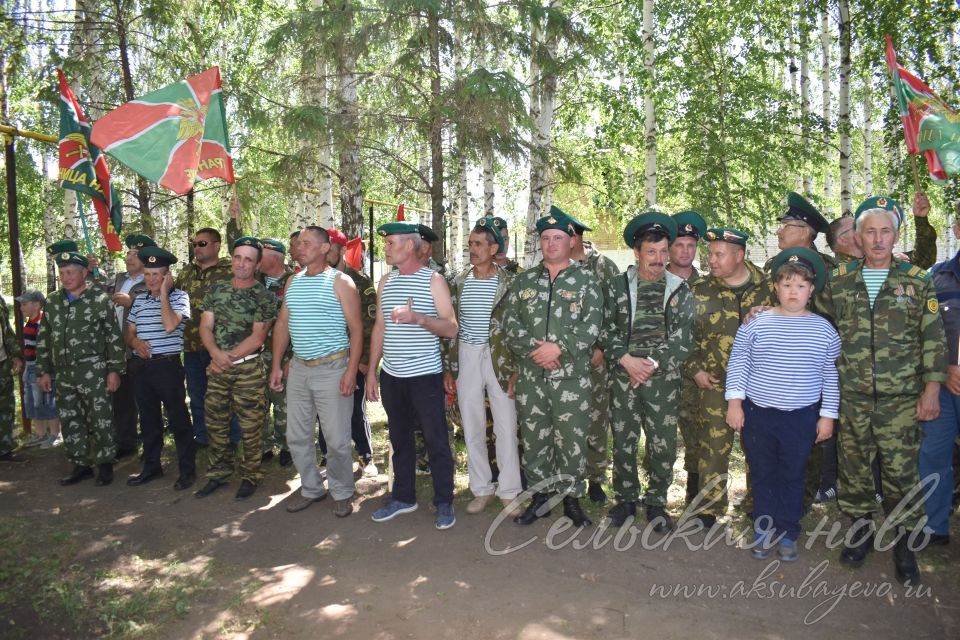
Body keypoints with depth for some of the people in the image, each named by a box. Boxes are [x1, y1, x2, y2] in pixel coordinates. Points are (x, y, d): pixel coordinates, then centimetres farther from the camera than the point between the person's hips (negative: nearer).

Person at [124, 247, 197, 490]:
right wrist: (135, 342, -6)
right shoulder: (139, 300, 12)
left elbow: (170, 325, -21)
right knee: (148, 418, 15)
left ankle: (187, 470, 8)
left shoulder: (179, 296, -5)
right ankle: (151, 467, 27)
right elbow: (129, 332, 17)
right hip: (140, 366, 6)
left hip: (168, 365, -6)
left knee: (178, 418, -1)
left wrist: (164, 293, -14)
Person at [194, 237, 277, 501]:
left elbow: (257, 337, -11)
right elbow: (205, 327, 2)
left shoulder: (264, 296, -6)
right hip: (217, 367, 4)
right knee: (215, 424, 12)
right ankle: (218, 473, 28)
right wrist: (216, 353, -16)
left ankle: (250, 476, 16)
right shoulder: (216, 289, 6)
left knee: (250, 427, 1)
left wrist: (229, 357, -14)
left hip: (249, 368, -4)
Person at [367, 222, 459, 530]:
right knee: (400, 438, 15)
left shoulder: (433, 280, -6)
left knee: (436, 440, 3)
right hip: (391, 376, 5)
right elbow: (379, 328, 14)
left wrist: (417, 317, -25)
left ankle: (444, 503, 15)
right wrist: (371, 371, 11)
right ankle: (403, 497, 29)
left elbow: (451, 328, -10)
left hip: (424, 375, -5)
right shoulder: (386, 282, 10)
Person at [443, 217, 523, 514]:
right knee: (472, 428, 9)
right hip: (466, 358, 3)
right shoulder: (459, 283, 6)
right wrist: (448, 369, 5)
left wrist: (516, 369, -7)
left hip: (499, 359, -3)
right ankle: (481, 489, 23)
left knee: (506, 428, 2)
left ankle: (509, 490, 16)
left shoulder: (508, 282, -3)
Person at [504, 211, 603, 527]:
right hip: (530, 376, 3)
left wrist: (559, 347, -17)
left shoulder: (585, 281, 2)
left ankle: (572, 498, 20)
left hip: (572, 375, -3)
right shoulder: (524, 280, 9)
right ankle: (540, 496, 24)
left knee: (571, 438, 3)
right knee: (533, 437, 10)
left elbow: (592, 326, -7)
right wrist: (533, 349, -11)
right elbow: (509, 322, 3)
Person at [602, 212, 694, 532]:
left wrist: (651, 364, -12)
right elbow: (606, 330, 2)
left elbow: (682, 339, -2)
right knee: (623, 442, 7)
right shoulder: (618, 286, 4)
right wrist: (626, 359, -12)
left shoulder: (680, 289, 4)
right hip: (623, 375, 1)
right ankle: (626, 499, 24)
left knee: (663, 445, 3)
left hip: (663, 378, 0)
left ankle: (656, 502, 21)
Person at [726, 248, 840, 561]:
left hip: (802, 418, 1)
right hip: (758, 413, 0)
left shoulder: (823, 329, 1)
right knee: (762, 474, 11)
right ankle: (764, 530, 27)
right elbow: (738, 362, -1)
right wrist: (734, 401, -7)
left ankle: (787, 534, 27)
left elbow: (829, 374, 5)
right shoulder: (756, 323, -4)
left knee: (792, 476, 12)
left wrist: (828, 414, 4)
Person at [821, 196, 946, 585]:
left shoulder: (917, 281, 1)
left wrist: (932, 389, -4)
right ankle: (860, 528, 27)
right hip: (851, 398, 2)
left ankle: (901, 539, 19)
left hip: (902, 399, -1)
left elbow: (933, 338, 1)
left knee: (901, 470, 2)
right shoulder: (839, 281, 4)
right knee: (854, 466, 10)